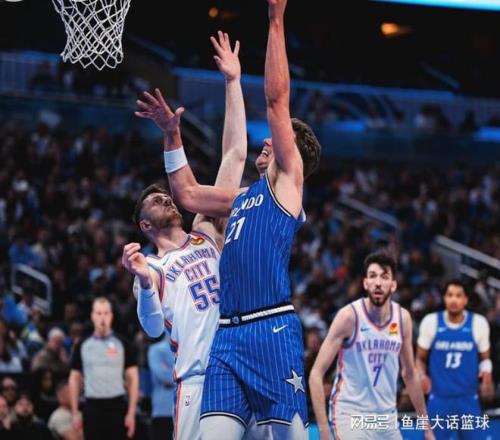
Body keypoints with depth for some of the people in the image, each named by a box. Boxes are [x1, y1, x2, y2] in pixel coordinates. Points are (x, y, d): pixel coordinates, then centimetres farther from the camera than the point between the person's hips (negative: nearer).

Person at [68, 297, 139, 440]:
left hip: (117, 407, -1)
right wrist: (75, 413, 3)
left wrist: (131, 413, -7)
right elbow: (74, 379, 10)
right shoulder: (82, 346, 7)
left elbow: (133, 379, 1)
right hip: (92, 408, 2)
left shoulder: (122, 345, 2)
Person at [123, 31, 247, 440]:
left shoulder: (207, 234, 20)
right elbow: (154, 328, -5)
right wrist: (145, 283, -23)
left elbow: (235, 155, 18)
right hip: (199, 377, -3)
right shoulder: (152, 267, 13)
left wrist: (233, 83, 17)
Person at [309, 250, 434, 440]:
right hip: (350, 416, -6)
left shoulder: (403, 318, 2)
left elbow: (410, 374, 15)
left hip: (387, 418, 6)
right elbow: (316, 374, -13)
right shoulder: (349, 316, -13)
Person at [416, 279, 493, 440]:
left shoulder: (478, 323, -2)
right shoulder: (431, 322, -4)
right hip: (439, 397, 0)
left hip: (468, 398, 0)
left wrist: (486, 372, -12)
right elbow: (421, 358, 7)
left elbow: (484, 358, 10)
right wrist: (422, 375, -13)